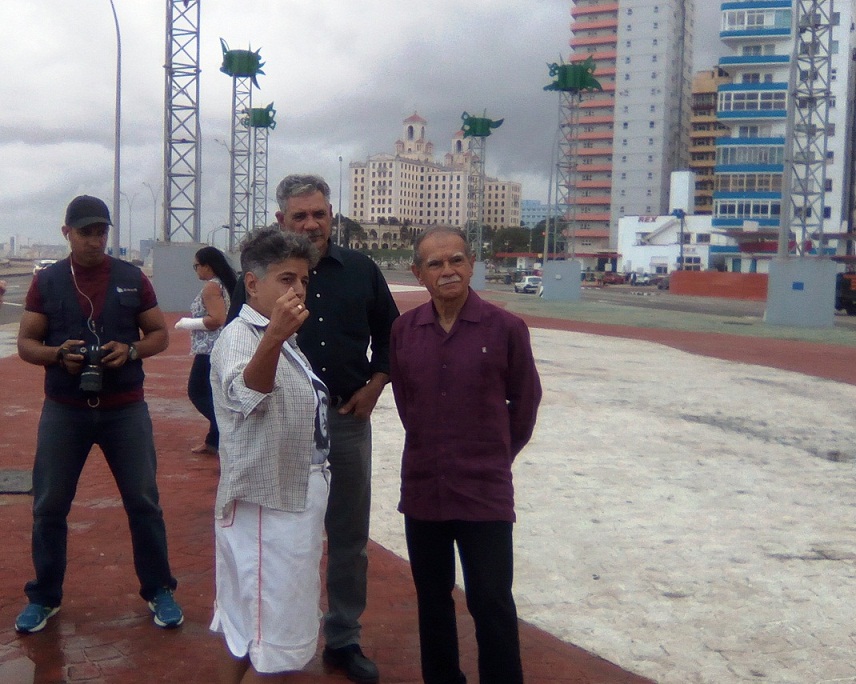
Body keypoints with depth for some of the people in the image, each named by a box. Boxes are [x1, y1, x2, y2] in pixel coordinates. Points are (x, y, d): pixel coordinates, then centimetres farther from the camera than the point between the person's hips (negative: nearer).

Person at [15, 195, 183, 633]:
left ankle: (158, 591, 20)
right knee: (49, 506, 8)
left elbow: (160, 334, 6)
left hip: (125, 409, 0)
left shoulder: (132, 279, 1)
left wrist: (131, 350, -15)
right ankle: (44, 597, 25)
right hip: (64, 411, 1)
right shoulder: (46, 281, 2)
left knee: (144, 502, 5)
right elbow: (25, 344, 3)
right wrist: (58, 355, -18)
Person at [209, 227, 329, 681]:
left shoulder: (280, 339, 12)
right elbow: (245, 392, -43)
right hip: (264, 509, -10)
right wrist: (273, 338, -59)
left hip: (296, 502, 10)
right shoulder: (239, 336, -19)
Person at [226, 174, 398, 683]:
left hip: (348, 420, 3)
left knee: (350, 539, 11)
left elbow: (389, 334, 13)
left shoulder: (361, 271, 4)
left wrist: (374, 385, 2)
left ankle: (344, 640, 27)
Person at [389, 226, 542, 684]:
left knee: (491, 603, 4)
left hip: (485, 491, -3)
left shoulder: (505, 328, -10)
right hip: (422, 489, 4)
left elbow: (524, 402, 1)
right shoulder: (403, 329, -2)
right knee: (432, 597, 18)